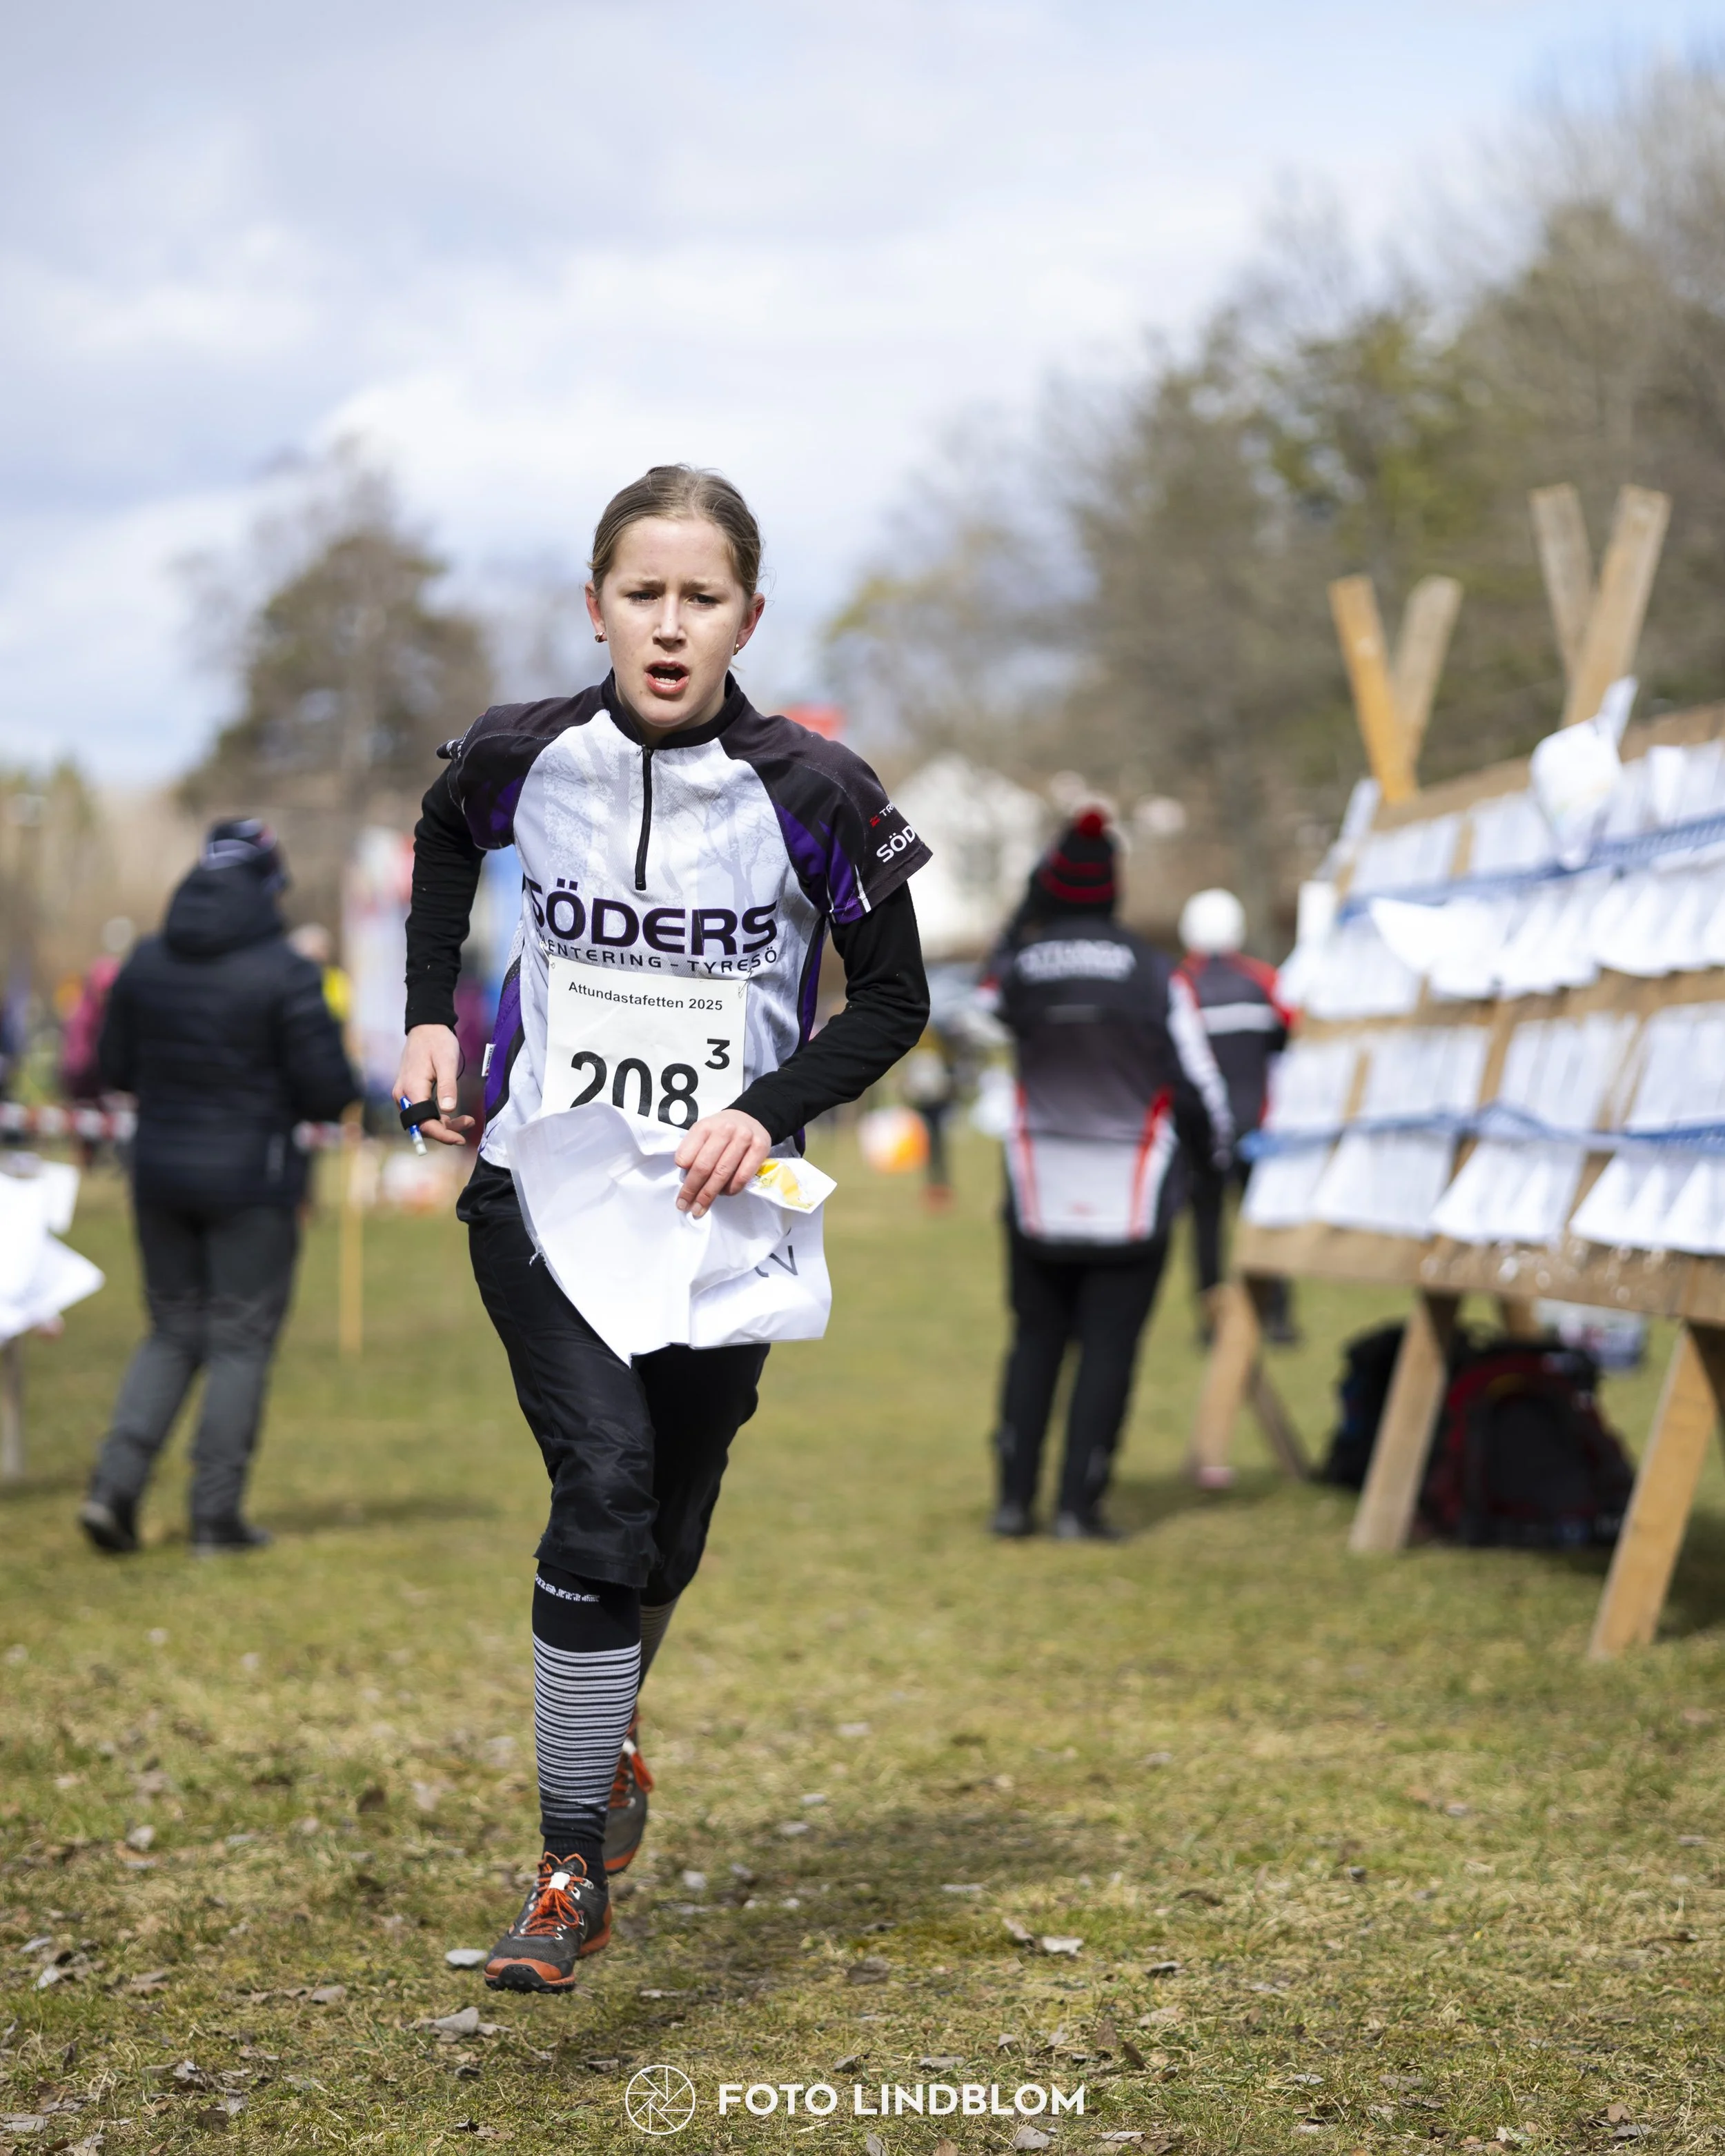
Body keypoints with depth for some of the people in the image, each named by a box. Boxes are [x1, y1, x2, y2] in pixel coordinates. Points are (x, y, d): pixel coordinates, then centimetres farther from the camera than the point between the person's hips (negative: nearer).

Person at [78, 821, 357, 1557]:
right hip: (251, 1180, -5)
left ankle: (114, 1484, 2)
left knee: (172, 1333, 16)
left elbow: (115, 1068, 9)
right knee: (240, 1341, 4)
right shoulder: (284, 974, -13)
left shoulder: (145, 963, 2)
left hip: (159, 1171, 5)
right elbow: (328, 1090, -13)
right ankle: (216, 1515, 4)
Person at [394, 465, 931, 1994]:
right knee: (603, 1474, -21)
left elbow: (895, 1000, 0)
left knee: (666, 1524, 12)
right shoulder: (520, 757, -6)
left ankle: (608, 1719, 47)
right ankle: (573, 1869, -16)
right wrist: (428, 1015, 11)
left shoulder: (813, 793, -11)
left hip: (718, 1214, 1)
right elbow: (446, 842, 19)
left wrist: (768, 1109, -14)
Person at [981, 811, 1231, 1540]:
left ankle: (1015, 1499, 11)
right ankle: (1079, 1506, -1)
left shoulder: (1015, 968, -5)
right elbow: (1195, 1083, -4)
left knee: (1035, 1340, 13)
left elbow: (991, 999, 22)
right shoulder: (1154, 973, -9)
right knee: (1108, 1347, 2)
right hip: (1132, 1206, -2)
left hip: (1039, 1203, 2)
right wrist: (1213, 1146, 15)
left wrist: (1025, 914, 20)